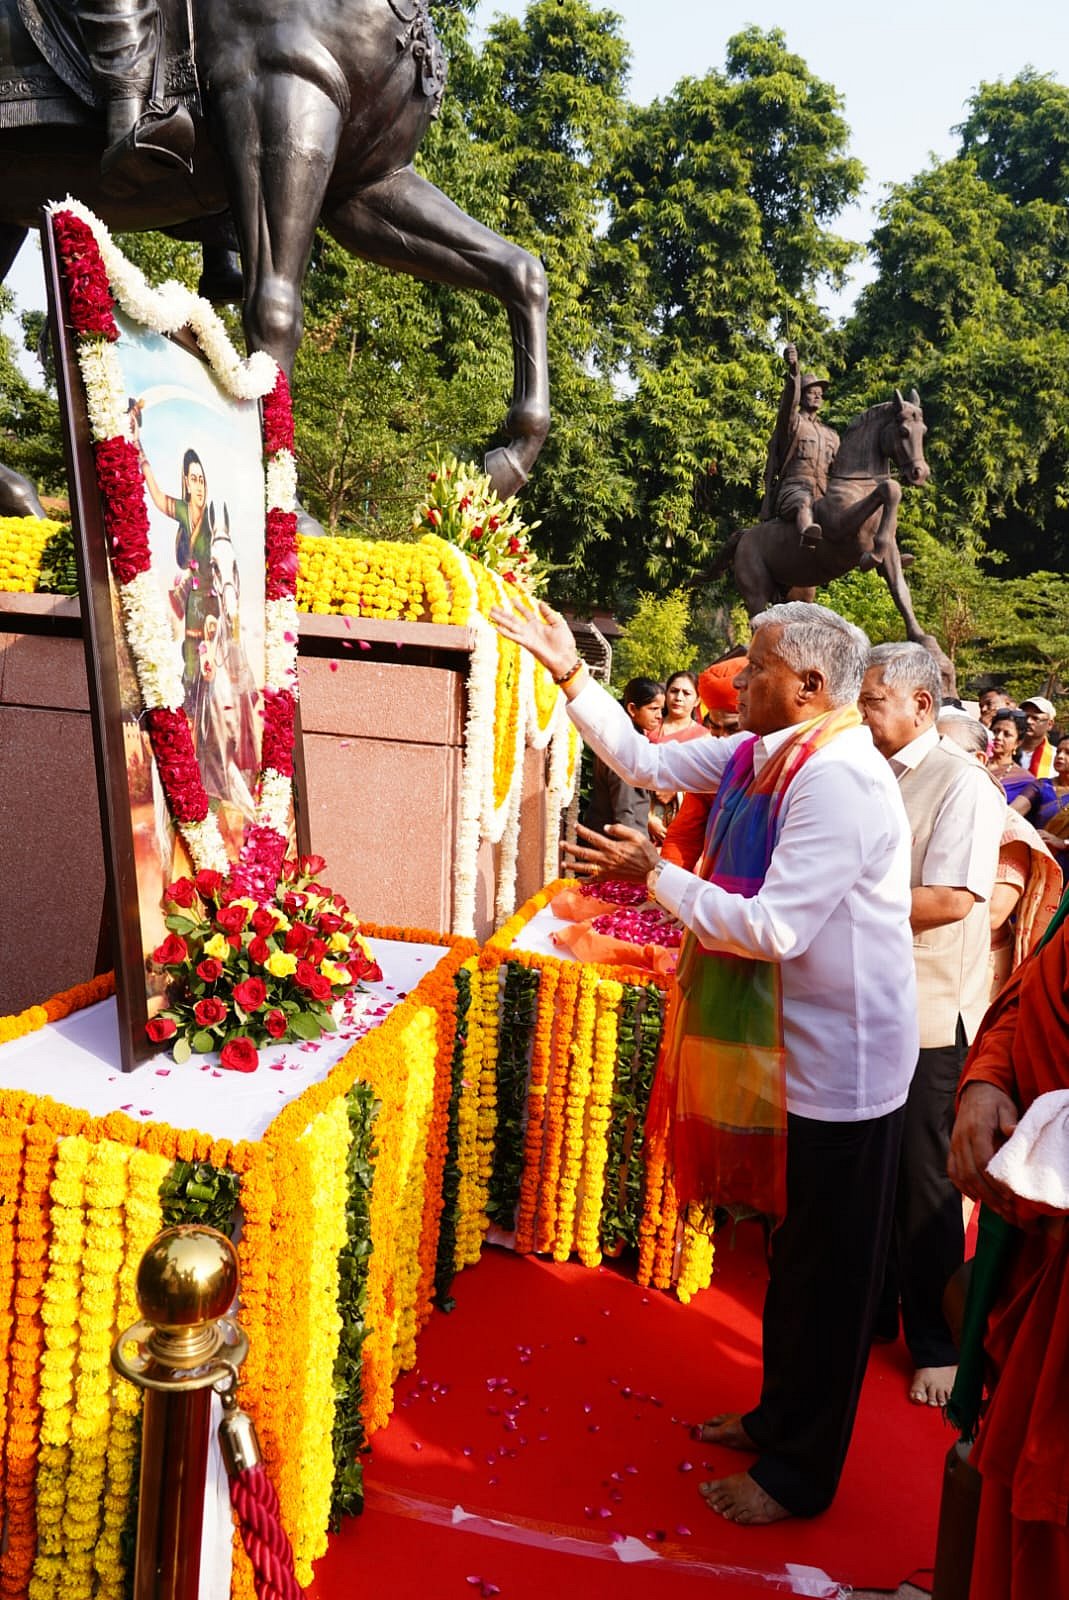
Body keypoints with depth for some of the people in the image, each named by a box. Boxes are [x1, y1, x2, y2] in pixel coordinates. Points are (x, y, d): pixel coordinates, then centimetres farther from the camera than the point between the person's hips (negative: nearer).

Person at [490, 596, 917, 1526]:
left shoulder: (838, 780, -26)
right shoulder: (761, 755, 2)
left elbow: (772, 928, -29)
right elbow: (643, 759, 10)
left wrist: (654, 874, -19)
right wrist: (568, 671, 6)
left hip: (844, 1063, -9)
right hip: (792, 1048, 9)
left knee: (828, 1272, 9)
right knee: (795, 1251, 24)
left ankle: (801, 1475, 28)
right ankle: (781, 1417, 44)